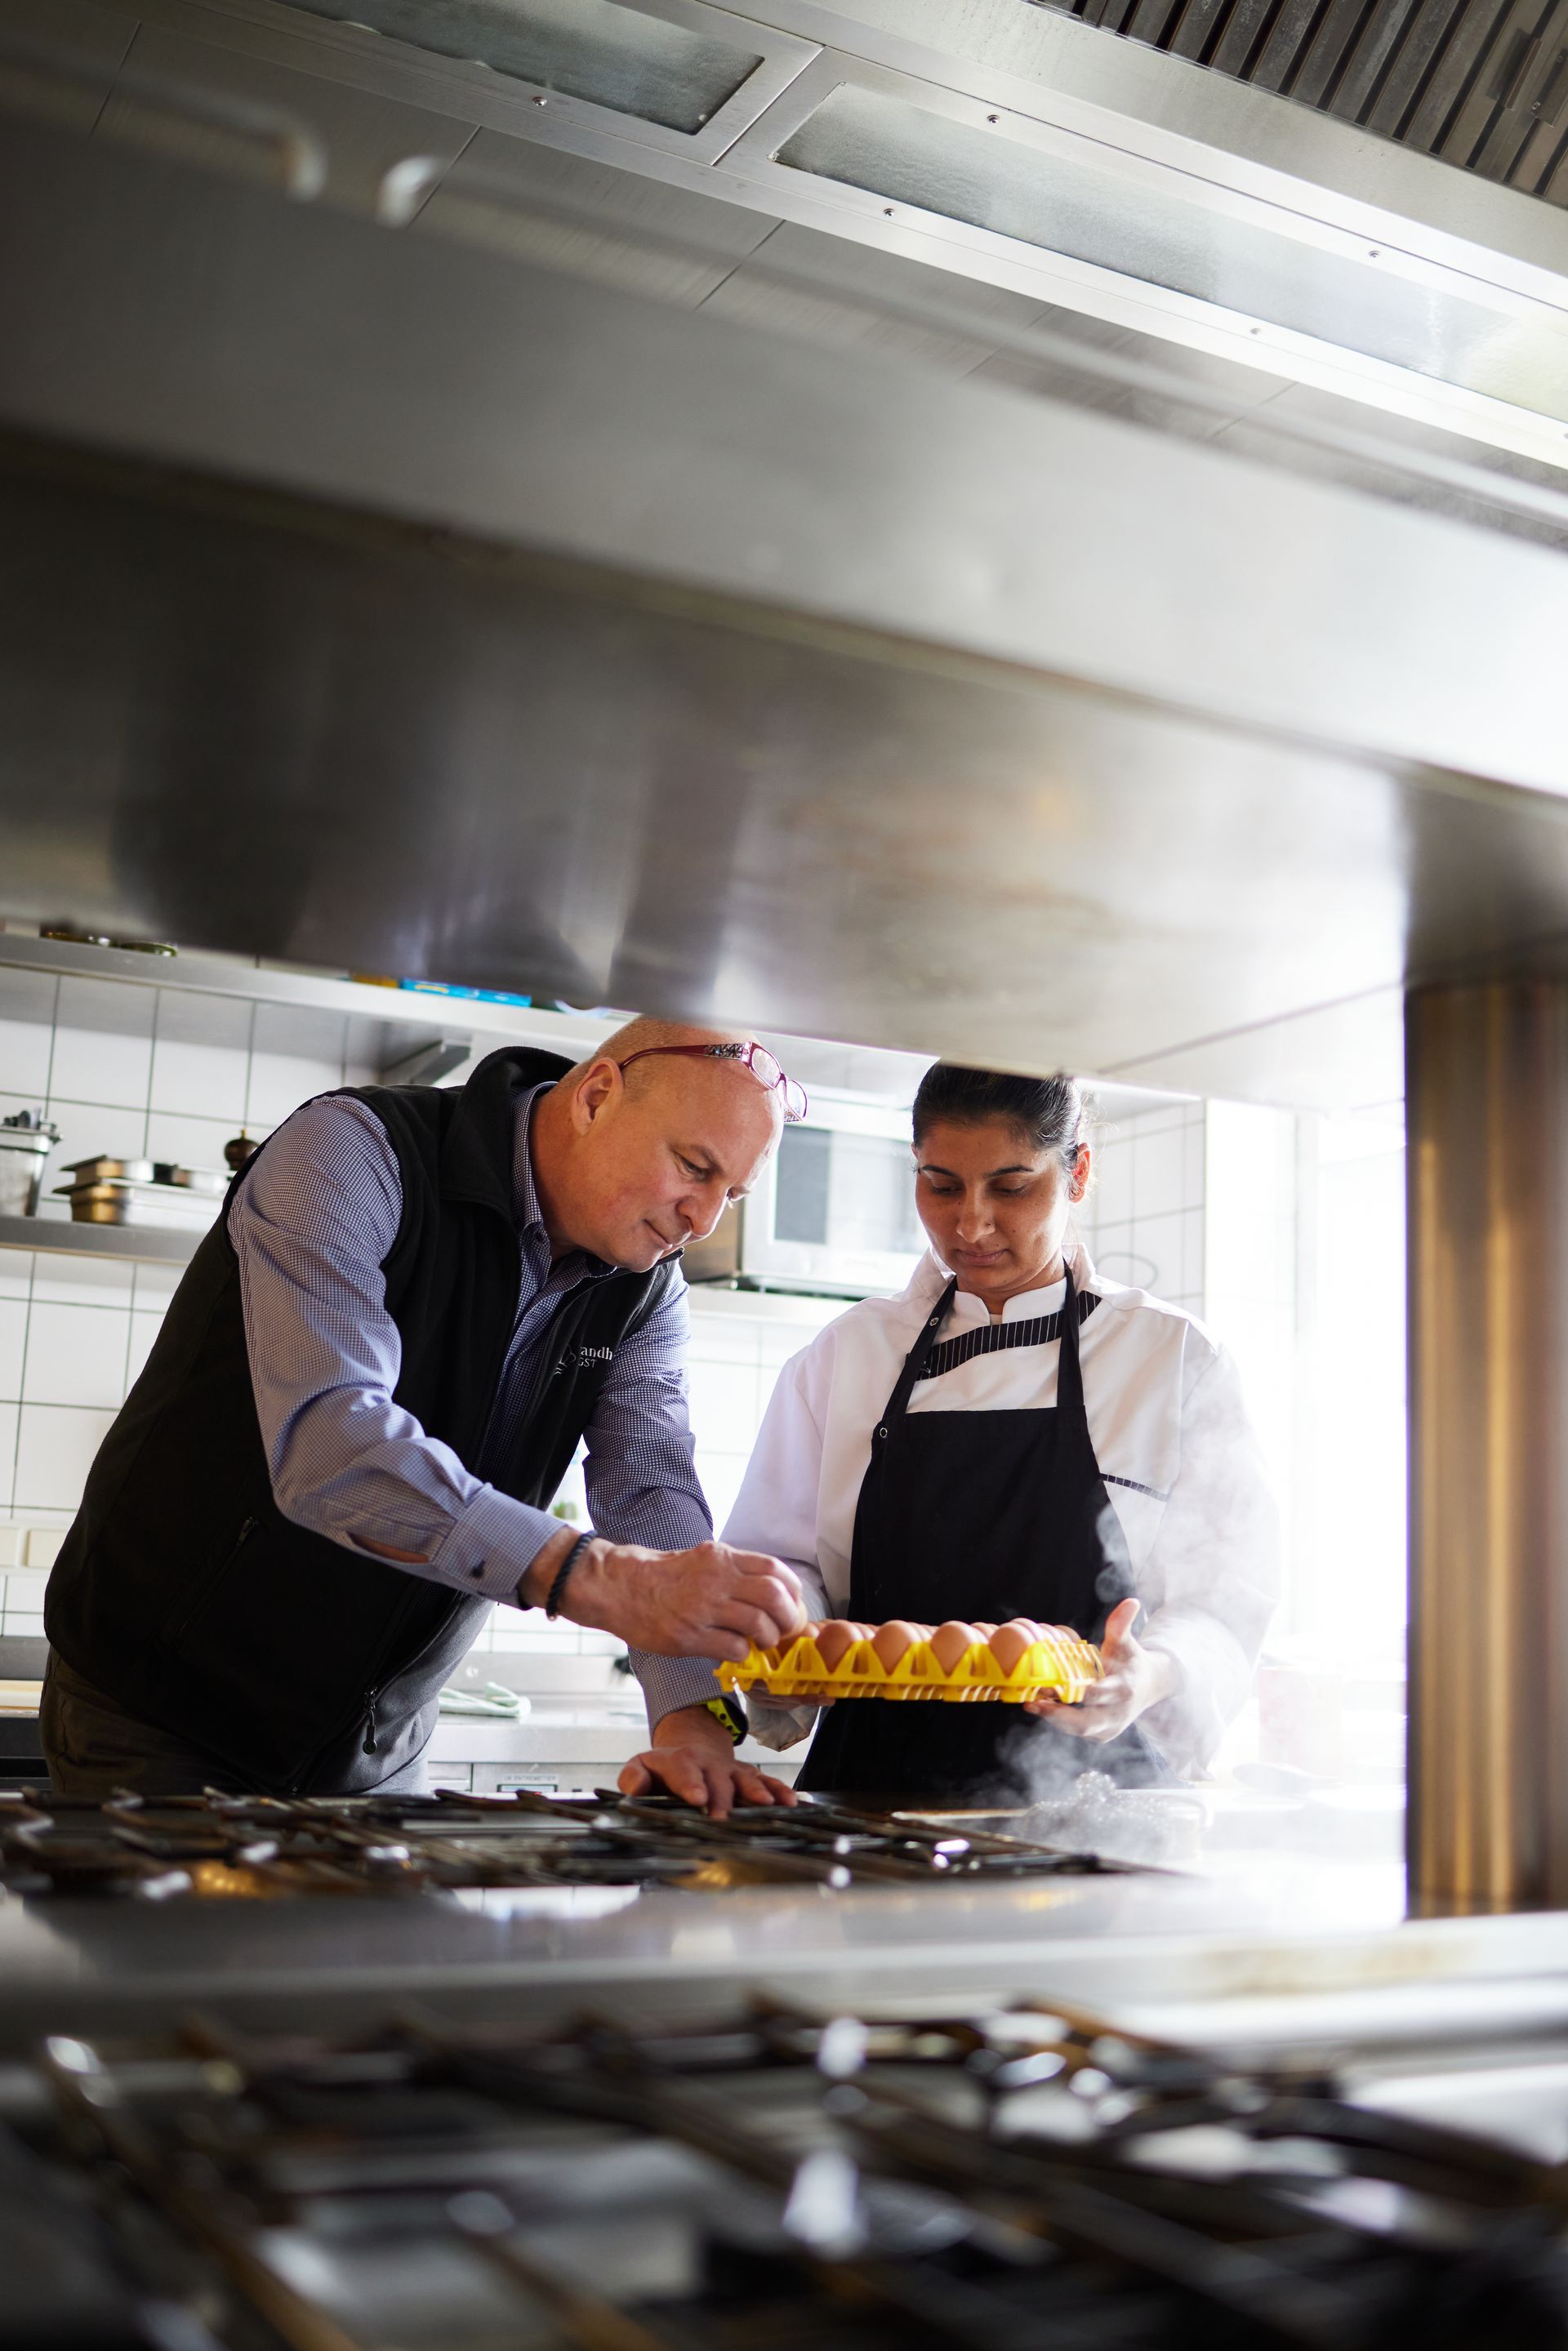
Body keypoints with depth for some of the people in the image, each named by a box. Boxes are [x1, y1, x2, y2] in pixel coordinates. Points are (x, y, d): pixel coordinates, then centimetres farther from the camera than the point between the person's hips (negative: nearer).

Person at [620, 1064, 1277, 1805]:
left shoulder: (1176, 1359, 7)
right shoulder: (848, 1353, 14)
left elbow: (1226, 1592, 2)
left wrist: (1152, 1676, -20)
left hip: (1089, 1789, -1)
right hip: (872, 1790, 2)